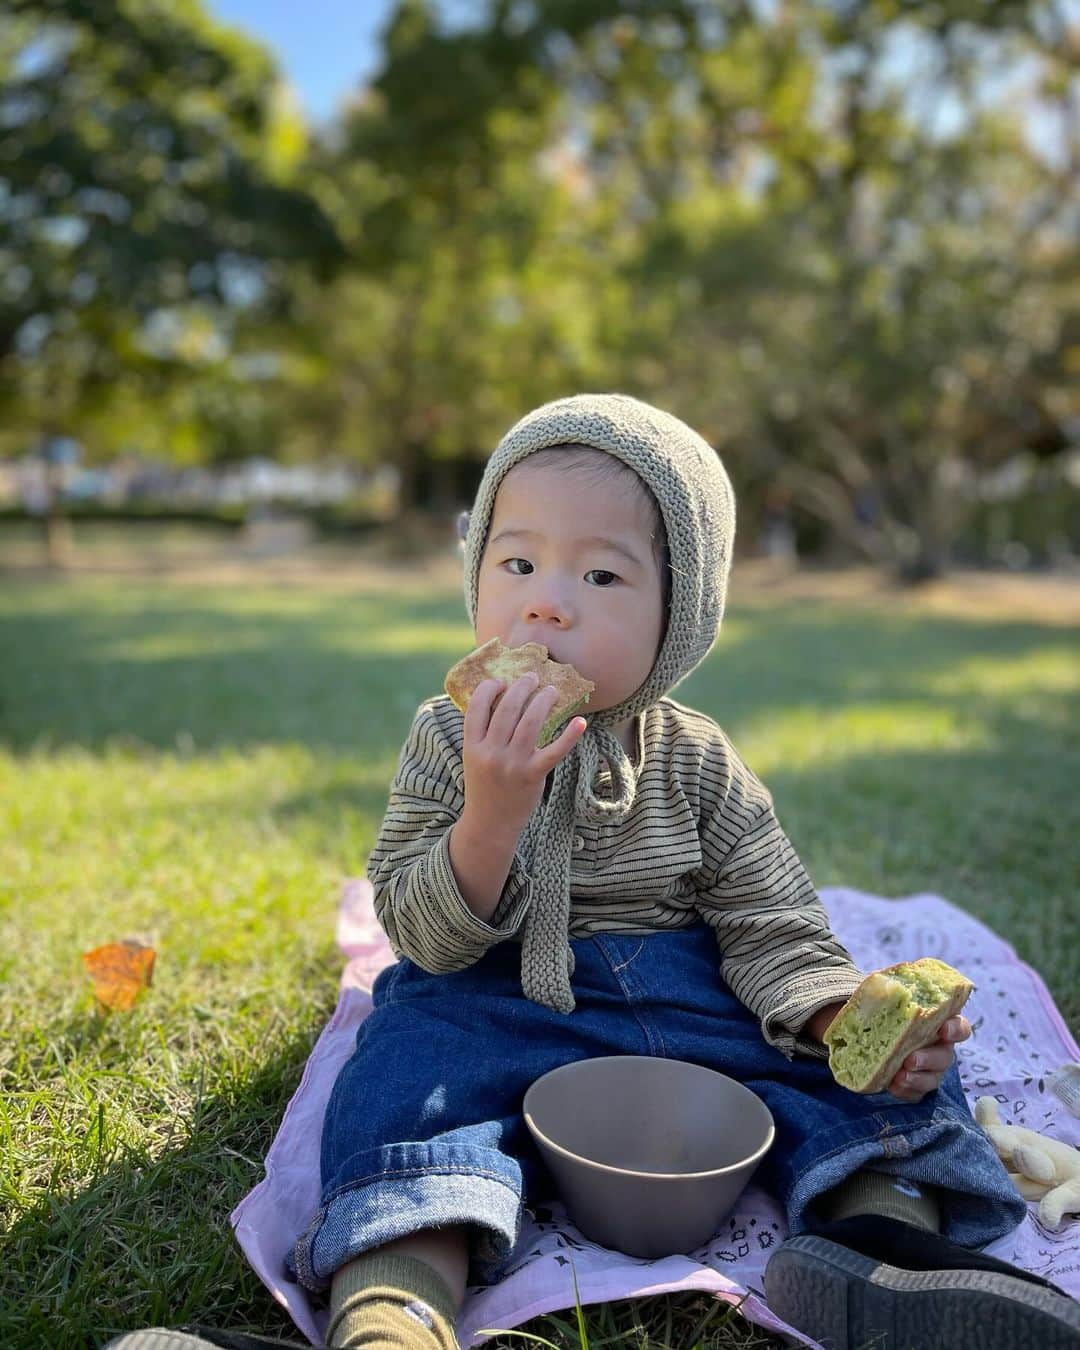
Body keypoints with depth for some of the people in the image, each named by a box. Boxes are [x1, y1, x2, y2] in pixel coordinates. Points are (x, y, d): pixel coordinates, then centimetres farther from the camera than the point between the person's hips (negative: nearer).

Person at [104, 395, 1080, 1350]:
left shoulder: (696, 762, -4)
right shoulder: (447, 740, -8)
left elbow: (773, 926, -4)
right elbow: (426, 940, -14)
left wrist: (850, 1017, -26)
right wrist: (492, 810, -33)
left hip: (687, 996, 3)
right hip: (504, 1004, -2)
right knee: (418, 1060, -32)